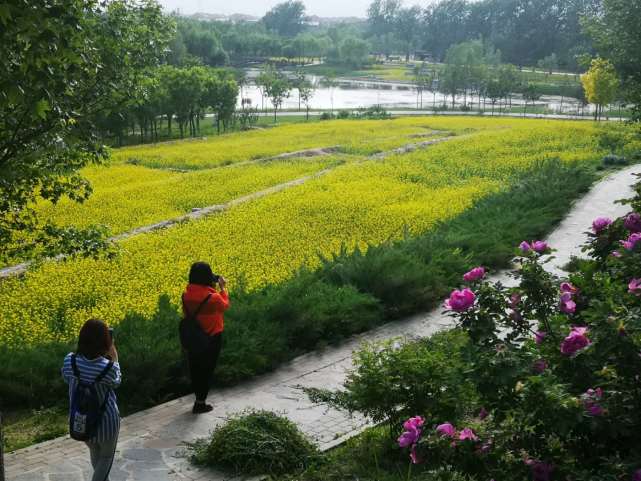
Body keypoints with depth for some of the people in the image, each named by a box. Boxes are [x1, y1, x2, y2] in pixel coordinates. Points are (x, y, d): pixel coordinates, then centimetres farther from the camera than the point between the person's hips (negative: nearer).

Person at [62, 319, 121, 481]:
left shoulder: (69, 361, -18)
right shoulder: (108, 367, -28)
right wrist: (114, 358, -3)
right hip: (106, 421, -4)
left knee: (94, 453, 30)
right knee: (106, 456, 22)